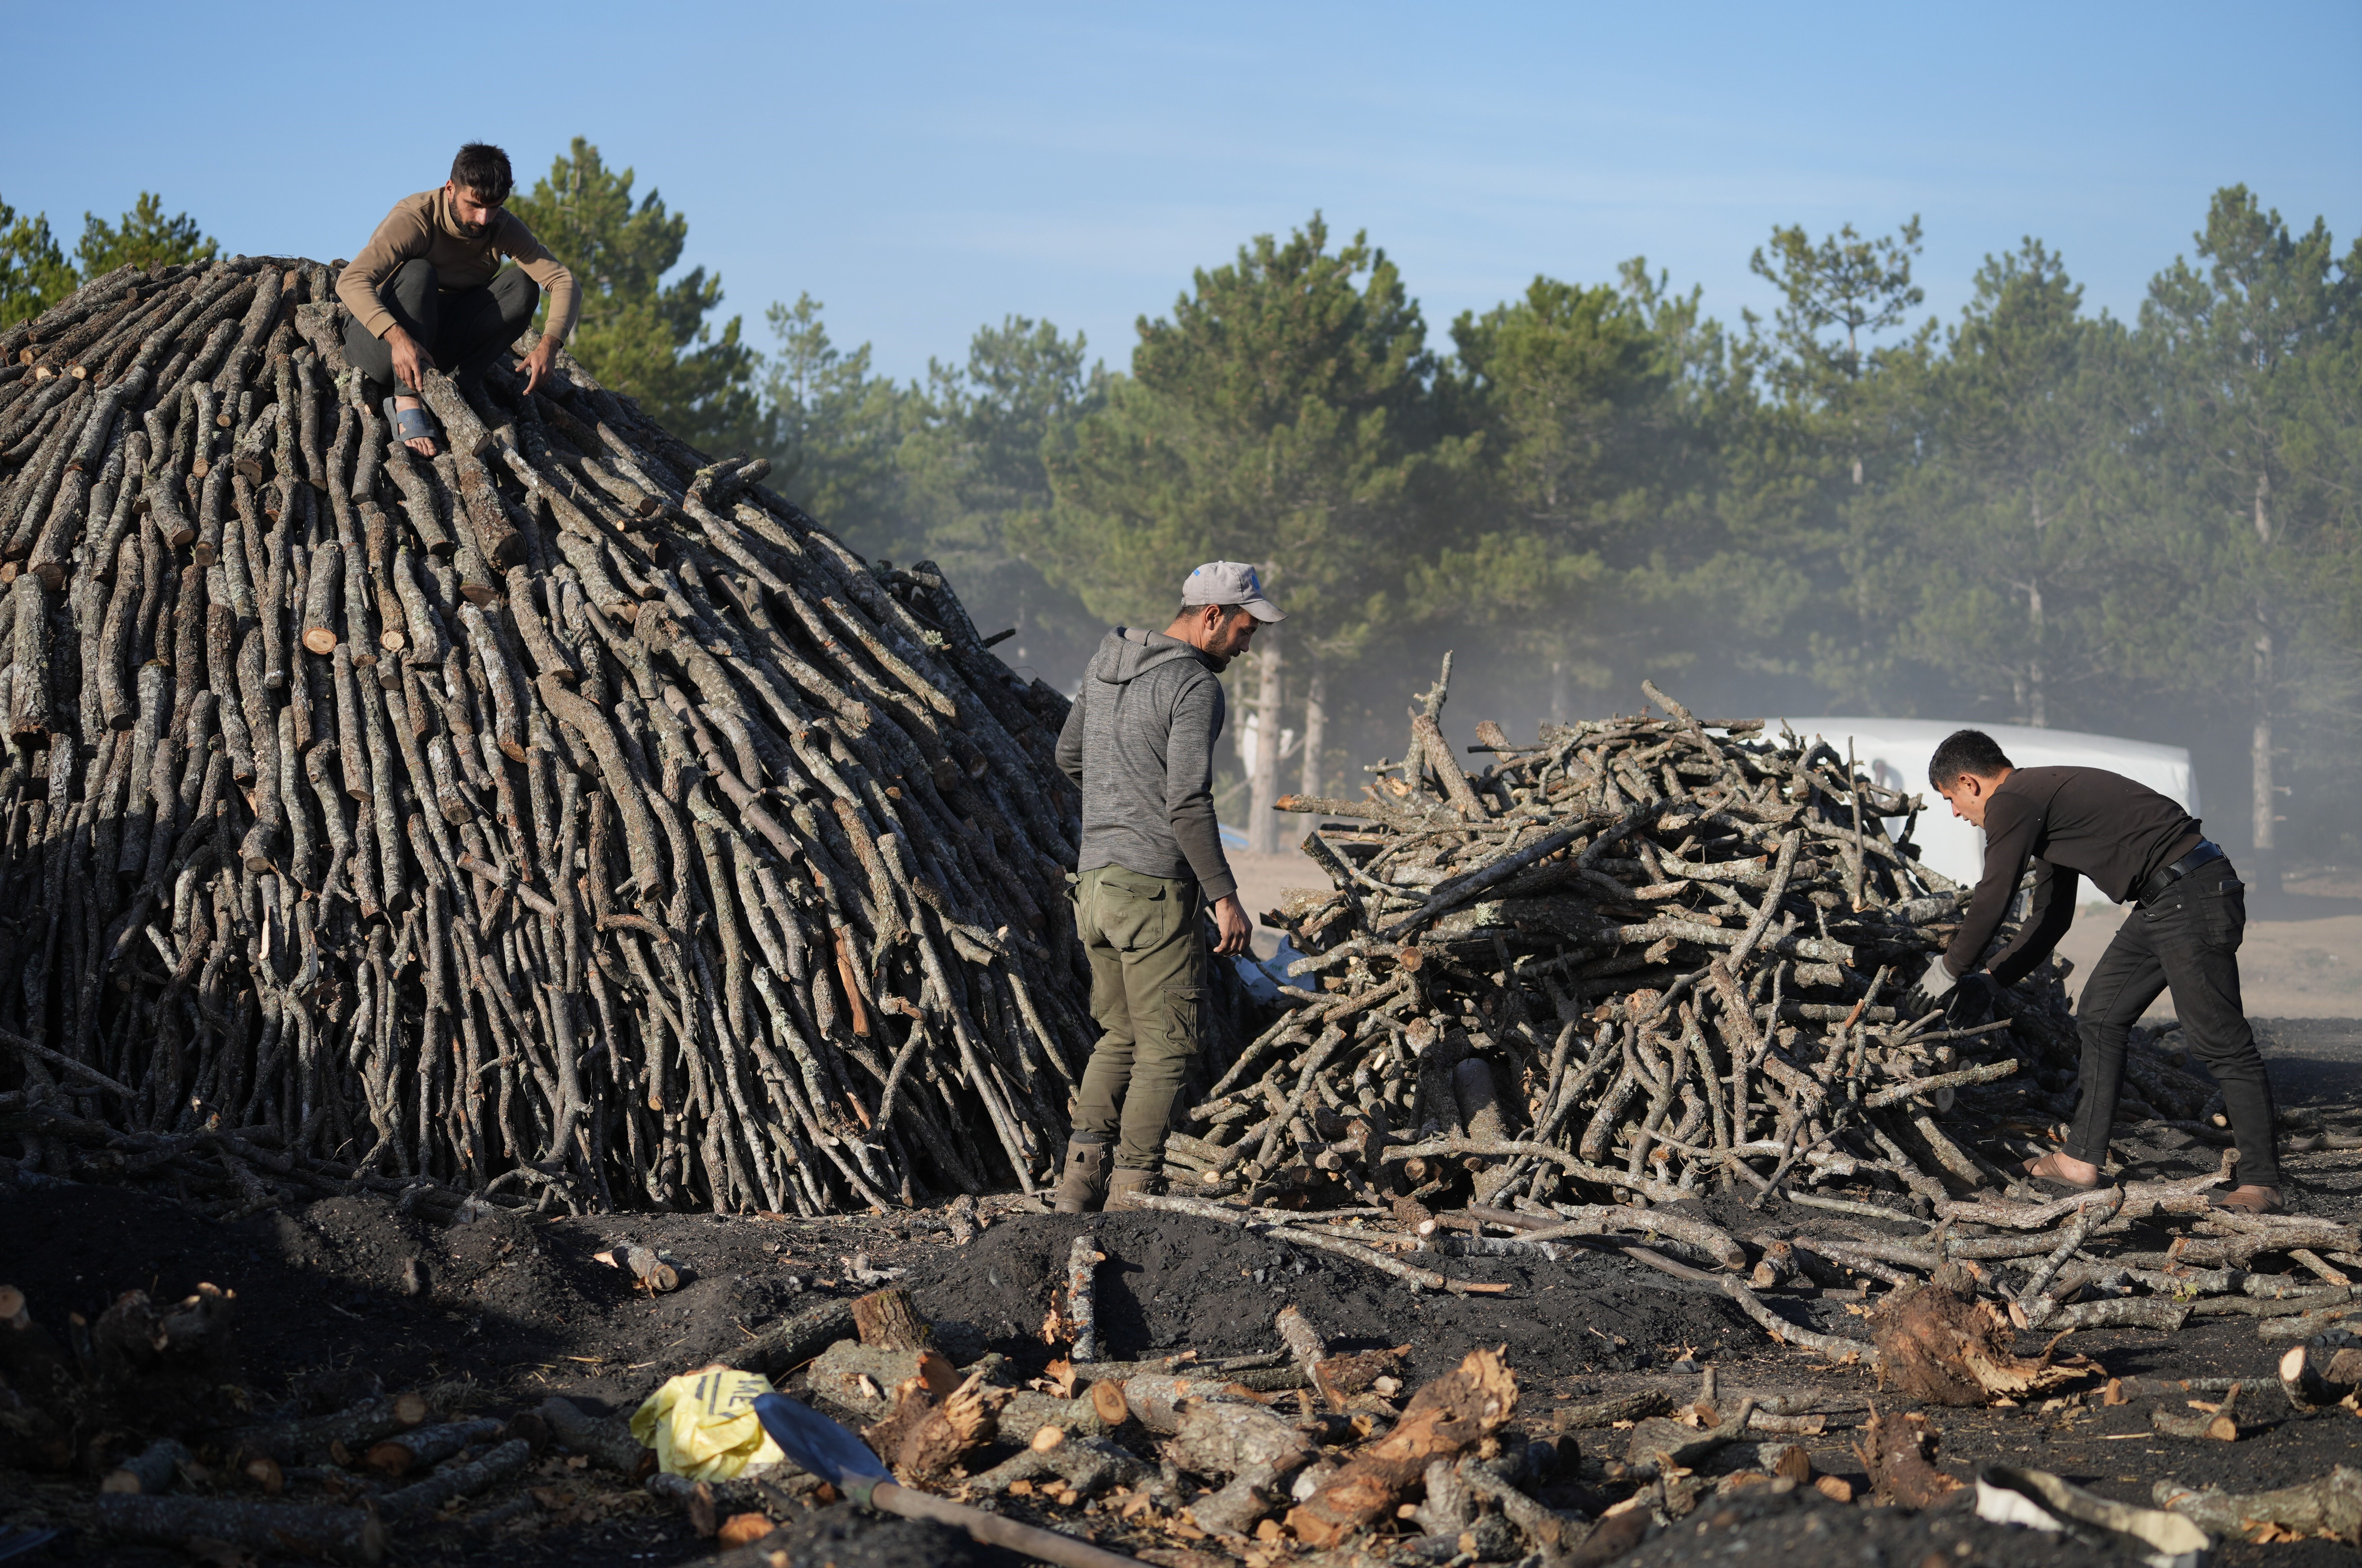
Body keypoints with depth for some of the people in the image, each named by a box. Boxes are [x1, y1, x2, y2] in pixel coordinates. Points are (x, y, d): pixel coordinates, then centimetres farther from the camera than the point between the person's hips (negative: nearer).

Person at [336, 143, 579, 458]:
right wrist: (398, 337, -52)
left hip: (442, 336, 4)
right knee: (417, 272, -33)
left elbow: (564, 282, -16)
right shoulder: (414, 218, -23)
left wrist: (549, 345, -36)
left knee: (523, 285, -16)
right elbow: (351, 281, -35)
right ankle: (408, 402, -37)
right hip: (384, 338, -4)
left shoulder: (505, 228, -8)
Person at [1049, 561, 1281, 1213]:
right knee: (1166, 1046, 1)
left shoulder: (1106, 663, 11)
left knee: (1120, 1033, 18)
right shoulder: (1195, 685, -15)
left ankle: (1081, 1175, 10)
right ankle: (1132, 1194, 1)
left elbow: (1070, 755, 25)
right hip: (1156, 885, -8)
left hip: (1095, 876, 8)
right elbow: (1189, 804, -21)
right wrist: (1225, 896, -16)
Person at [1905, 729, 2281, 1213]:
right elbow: (2051, 917, 28)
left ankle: (2261, 1185, -8)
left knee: (2219, 1042, -10)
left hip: (2193, 898, -11)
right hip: (2162, 901, 11)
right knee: (2100, 1015, 16)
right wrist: (1991, 980, 26)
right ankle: (2082, 1159, 19)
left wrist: (1950, 970, 9)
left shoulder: (2012, 803, -8)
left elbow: (1991, 901, -6)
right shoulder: (2044, 799, 23)